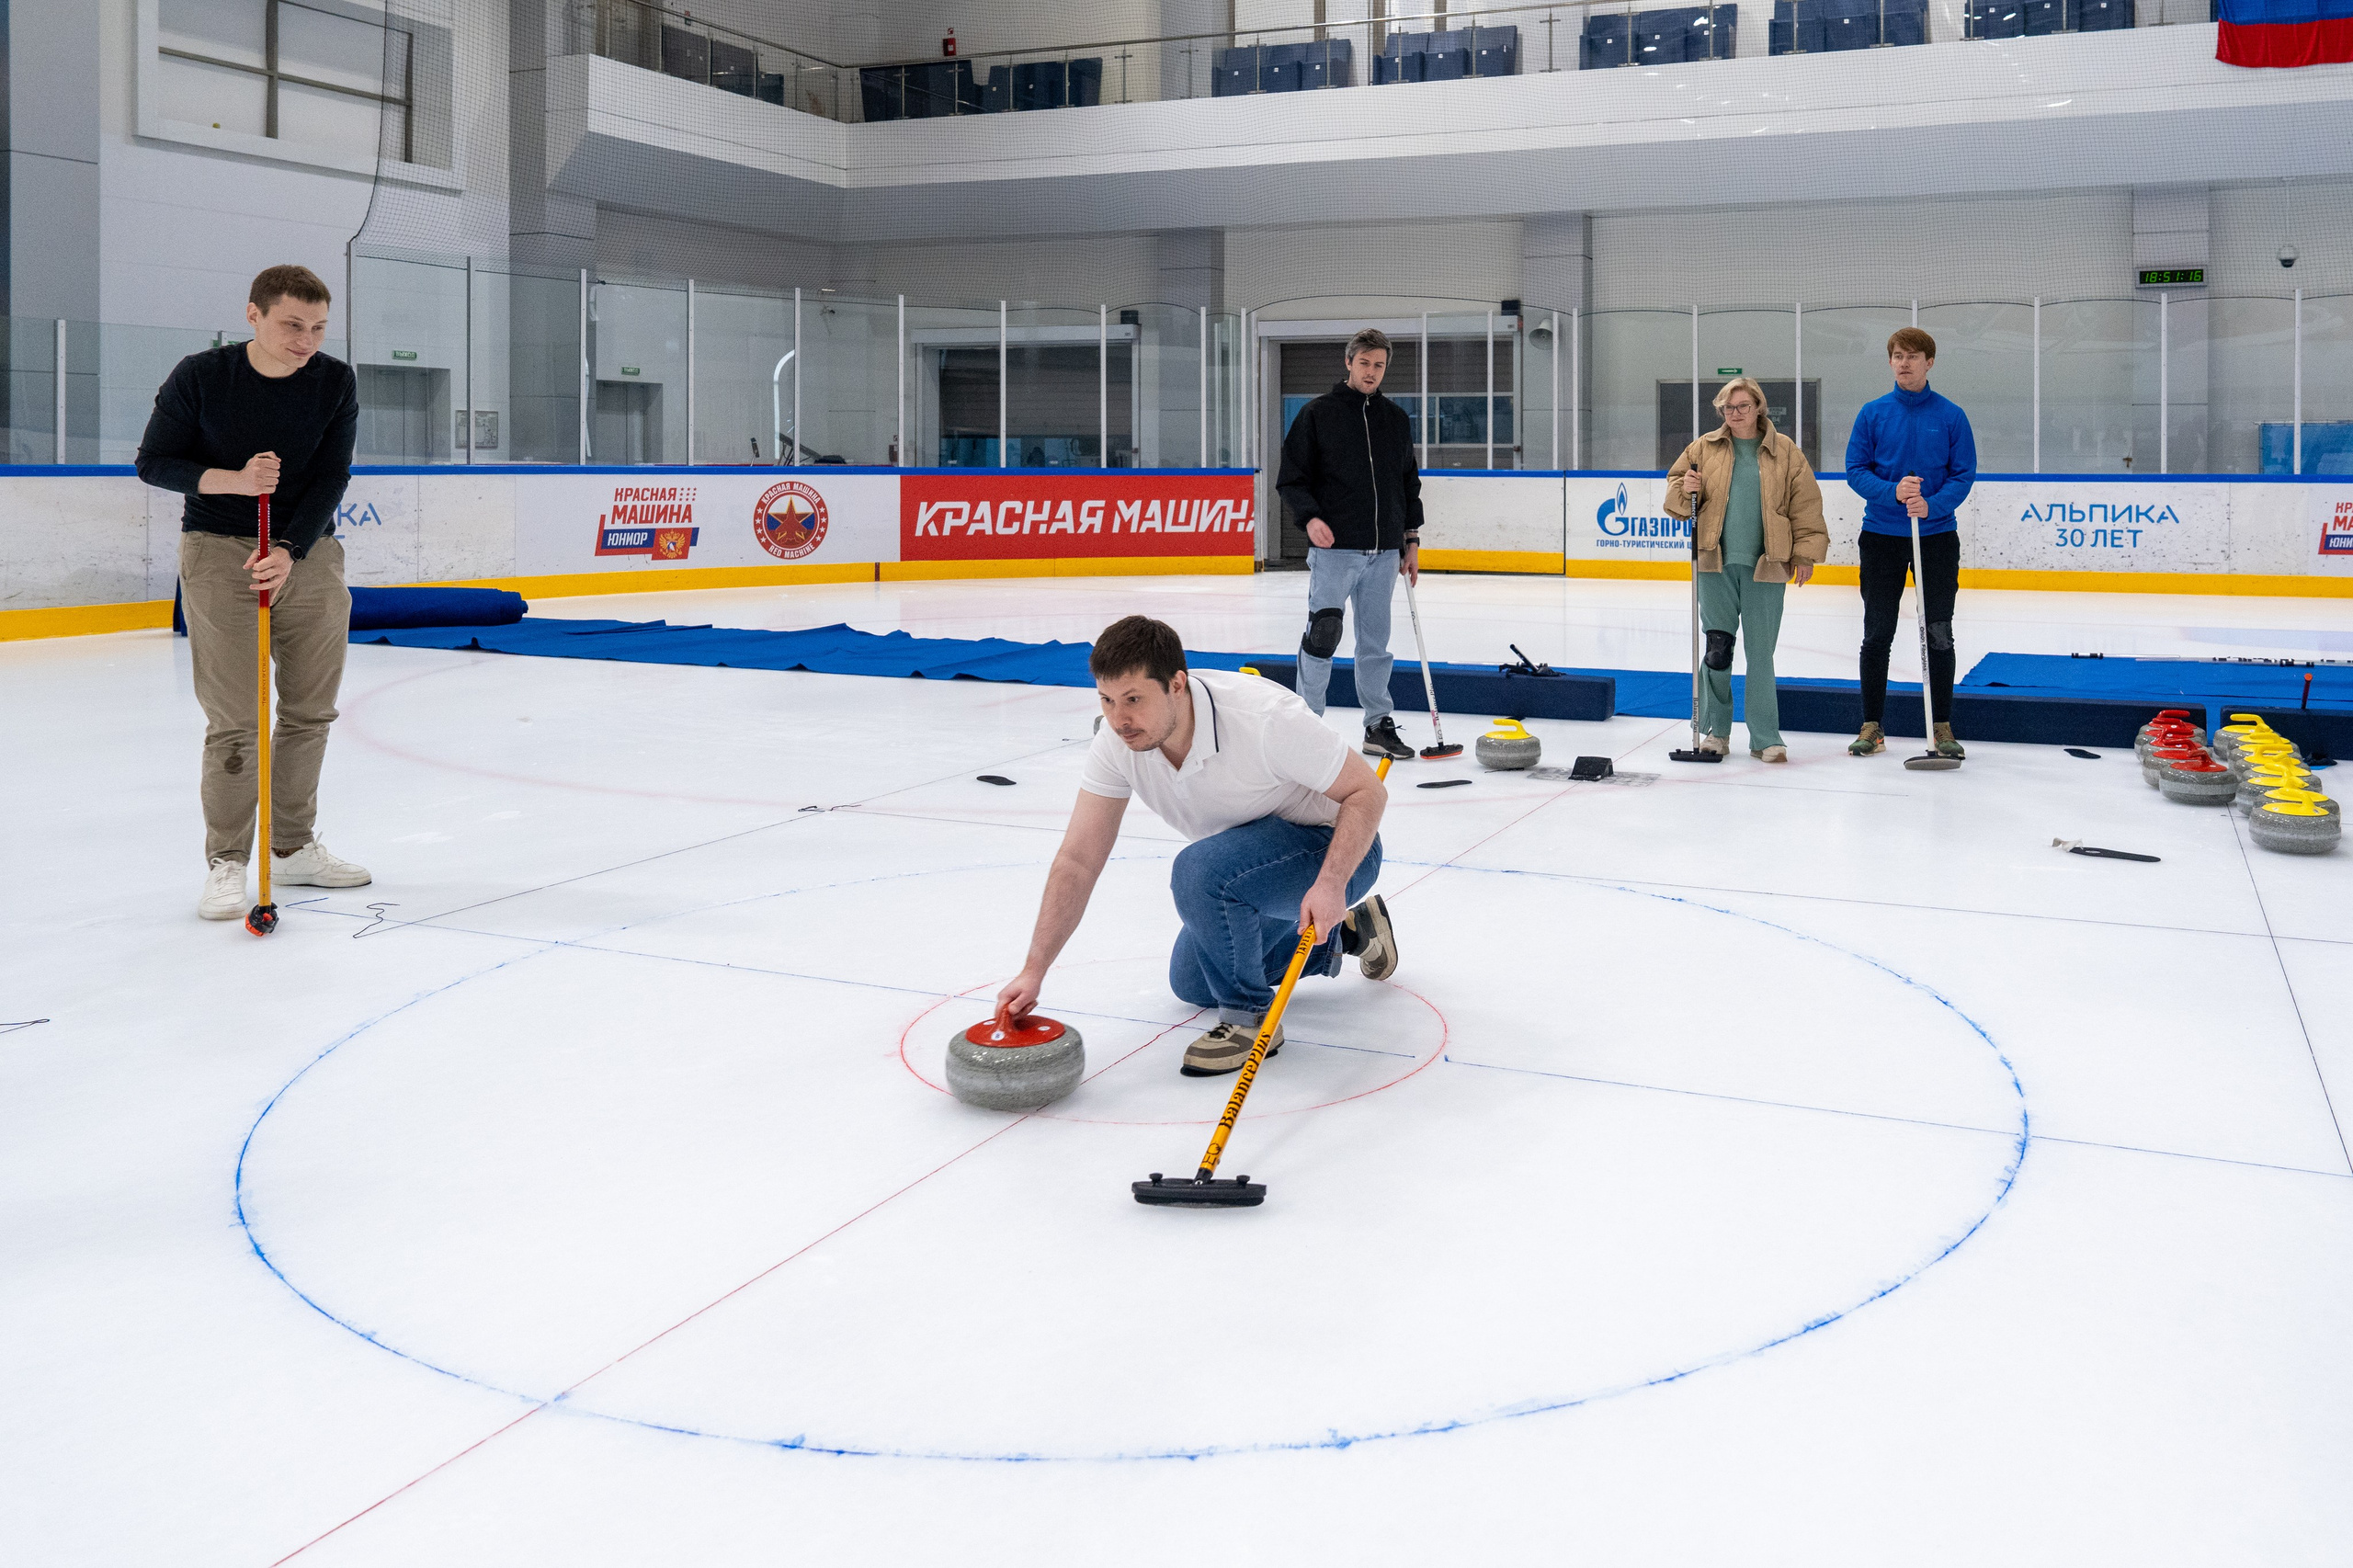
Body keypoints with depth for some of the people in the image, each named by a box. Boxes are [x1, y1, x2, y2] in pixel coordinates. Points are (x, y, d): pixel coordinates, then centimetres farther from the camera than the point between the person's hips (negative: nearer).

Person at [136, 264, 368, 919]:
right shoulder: (199, 377, -9)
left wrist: (288, 553, -20)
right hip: (219, 549, -3)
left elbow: (331, 479, -6)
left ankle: (294, 847, 22)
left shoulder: (336, 382, -3)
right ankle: (226, 862, 2)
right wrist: (231, 480, -20)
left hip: (309, 553, 4)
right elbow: (153, 462, -2)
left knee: (311, 710, 8)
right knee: (234, 719, -8)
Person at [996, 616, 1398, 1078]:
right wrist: (1034, 971, -21)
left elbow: (1367, 791, -26)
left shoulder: (1263, 717, -36)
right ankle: (1342, 935, 35)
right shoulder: (1118, 740, -18)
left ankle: (1250, 1017, -12)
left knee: (1200, 871, -34)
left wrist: (1330, 884, -40)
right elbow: (1077, 861, -15)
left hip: (1338, 850, -8)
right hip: (1253, 862, 8)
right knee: (1192, 984, 21)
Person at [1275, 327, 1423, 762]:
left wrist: (1411, 539, 15)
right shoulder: (1318, 414, 0)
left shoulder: (1396, 420, 14)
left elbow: (1410, 484, 20)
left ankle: (1379, 725, 17)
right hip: (1334, 549, -4)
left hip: (1384, 551, 4)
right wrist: (1310, 517, -18)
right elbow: (1291, 478, -2)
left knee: (1376, 641, 9)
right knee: (1322, 636, -8)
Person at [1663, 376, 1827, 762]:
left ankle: (1765, 738, 10)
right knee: (1717, 649, 2)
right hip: (1716, 563, 1)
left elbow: (1806, 506, 6)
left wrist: (1805, 553, 1)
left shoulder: (1786, 452, 5)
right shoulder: (1703, 448, 8)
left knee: (1761, 654, 3)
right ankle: (1715, 729, 17)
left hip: (1765, 569, -1)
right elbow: (1674, 485, 16)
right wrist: (1684, 491, -7)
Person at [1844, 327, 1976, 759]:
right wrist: (1893, 491, -20)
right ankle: (1872, 725, 15)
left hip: (1937, 535, -1)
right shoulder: (1873, 413, 2)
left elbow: (1964, 474, -2)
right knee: (1877, 634, 5)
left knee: (1939, 634, 4)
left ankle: (1942, 727, 13)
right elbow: (1855, 470, -2)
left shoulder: (1951, 415, -1)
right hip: (1882, 535, 1)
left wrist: (1931, 504, -20)